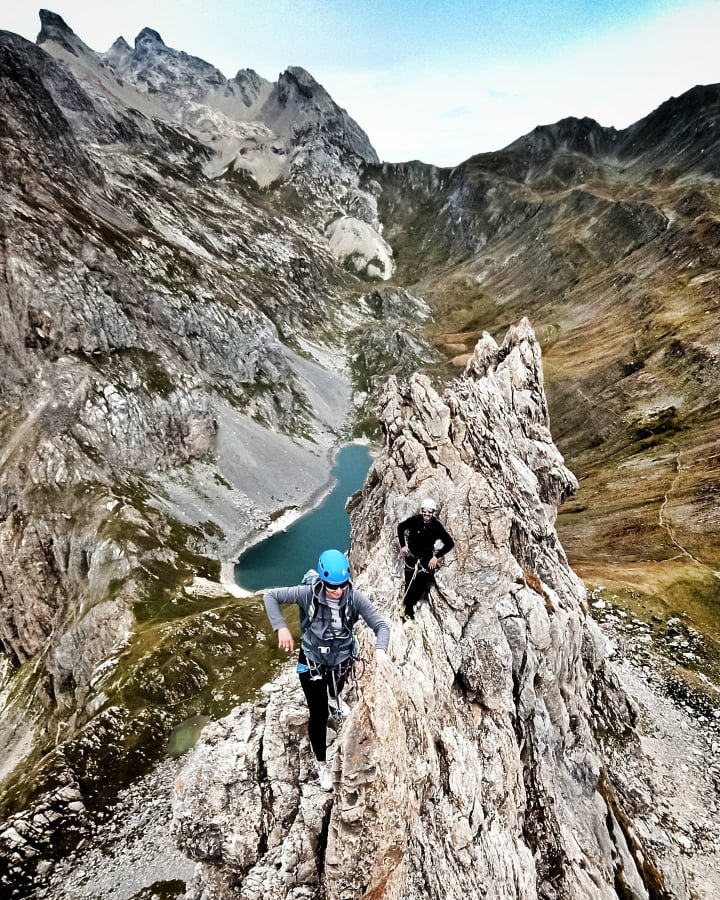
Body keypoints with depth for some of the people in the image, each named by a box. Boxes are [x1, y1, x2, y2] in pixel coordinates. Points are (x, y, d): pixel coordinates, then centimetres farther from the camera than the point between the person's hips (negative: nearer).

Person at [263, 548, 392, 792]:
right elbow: (271, 595, -23)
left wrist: (380, 649, -46)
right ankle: (321, 763, 34)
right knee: (319, 715, 4)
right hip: (312, 663, -2)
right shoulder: (308, 594, -31)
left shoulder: (356, 598, -28)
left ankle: (333, 697, 74)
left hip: (341, 662, 3)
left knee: (336, 689, 34)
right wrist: (281, 627, -30)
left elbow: (381, 626, -26)